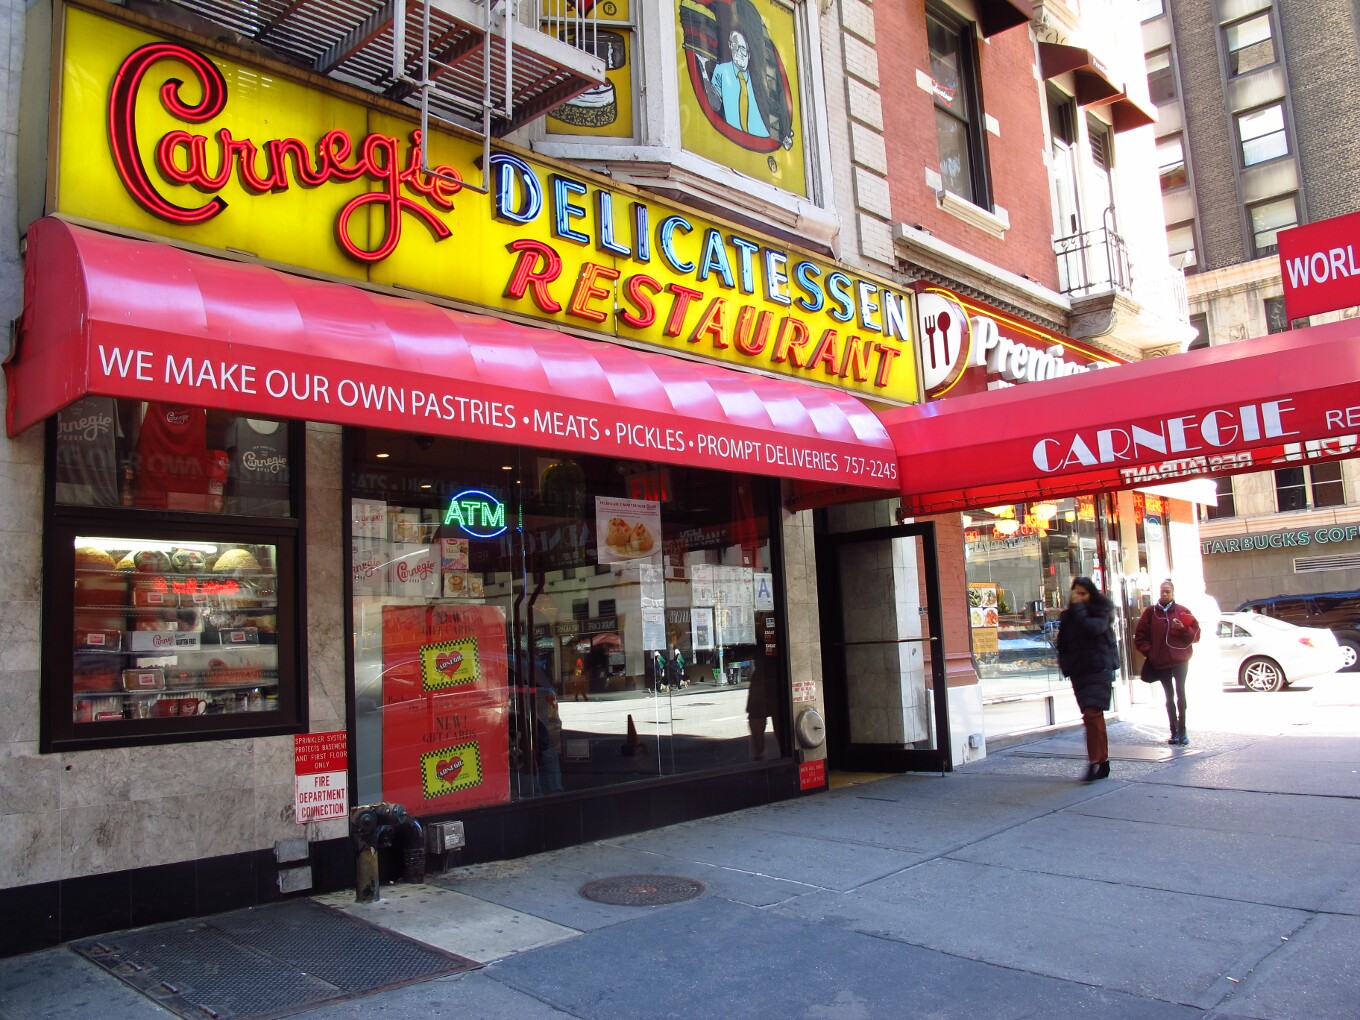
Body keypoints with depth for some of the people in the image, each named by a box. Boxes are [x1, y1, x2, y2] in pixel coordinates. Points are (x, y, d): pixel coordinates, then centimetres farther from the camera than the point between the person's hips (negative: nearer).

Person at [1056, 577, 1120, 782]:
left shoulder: (1101, 611, 0)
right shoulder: (1068, 615, 15)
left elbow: (1092, 628, -21)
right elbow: (1062, 643, 18)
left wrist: (1078, 608, -12)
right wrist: (1065, 664, 7)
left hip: (1099, 669, -6)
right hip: (1079, 672, 6)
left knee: (1092, 714, -18)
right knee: (1095, 717, 10)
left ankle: (1095, 761, -19)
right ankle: (1103, 761, 16)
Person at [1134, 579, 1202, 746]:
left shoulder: (1182, 611, 3)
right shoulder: (1150, 612, 4)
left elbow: (1196, 634, 3)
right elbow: (1140, 637, 6)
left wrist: (1183, 629, -14)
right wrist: (1150, 652, -3)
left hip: (1180, 660, -1)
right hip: (1160, 662, 1)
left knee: (1180, 694, -4)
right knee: (1169, 696, 8)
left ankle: (1182, 731, 2)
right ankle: (1174, 732, 12)